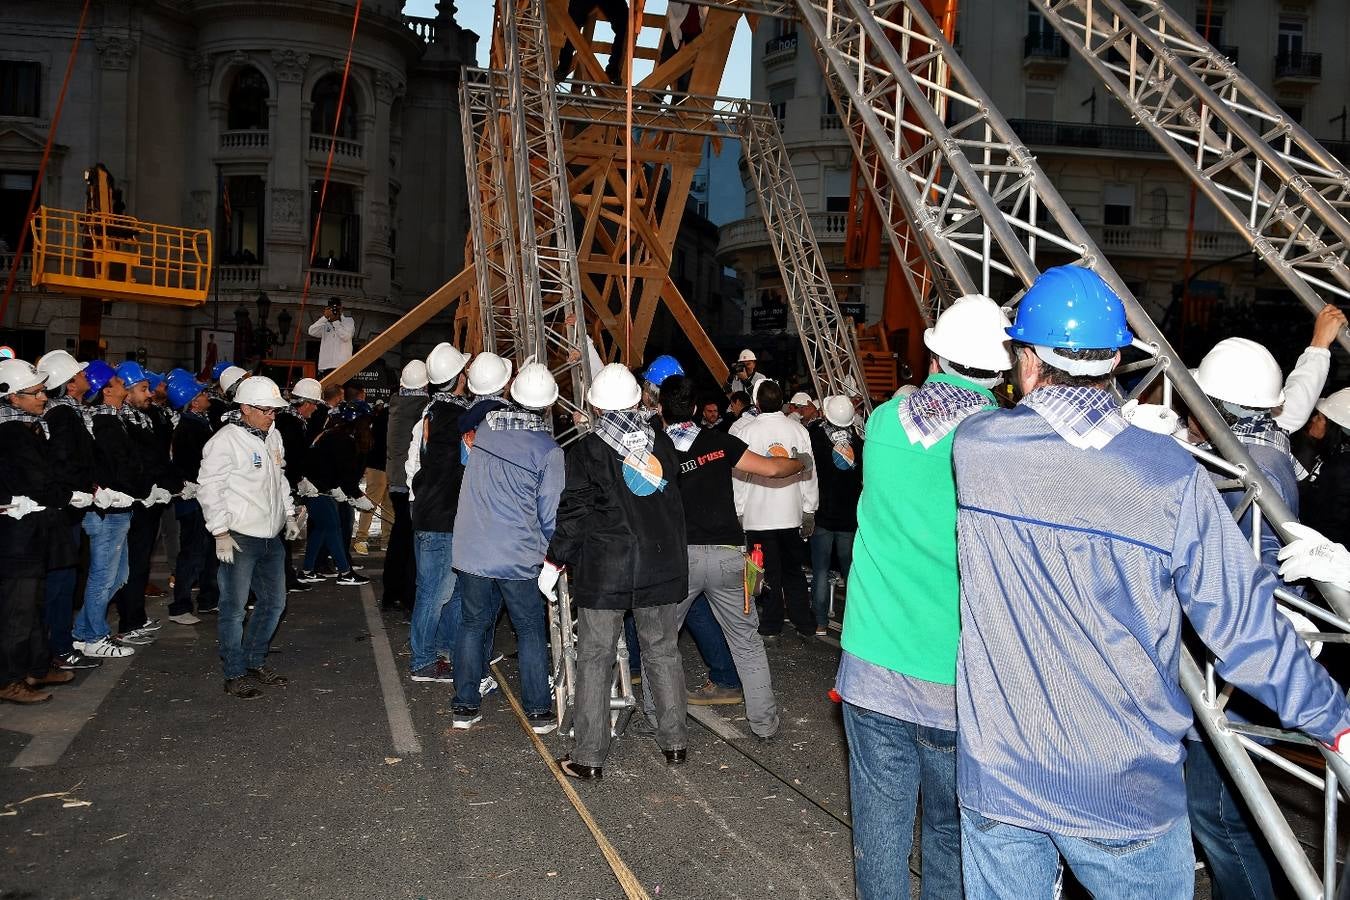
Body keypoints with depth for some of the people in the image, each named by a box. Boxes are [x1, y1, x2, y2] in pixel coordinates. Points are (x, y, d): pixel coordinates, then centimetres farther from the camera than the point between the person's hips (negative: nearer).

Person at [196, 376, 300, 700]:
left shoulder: (273, 436, 11)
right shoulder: (225, 441, -13)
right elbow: (209, 488, -14)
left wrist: (289, 514, 18)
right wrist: (221, 533, -16)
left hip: (272, 536, 8)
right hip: (240, 539, -8)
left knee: (274, 602, 15)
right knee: (234, 608, 0)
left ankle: (255, 661, 29)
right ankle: (235, 674, 11)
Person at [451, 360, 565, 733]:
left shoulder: (485, 428, 1)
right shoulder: (549, 450, -12)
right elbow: (550, 514, -8)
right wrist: (552, 550, 9)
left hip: (471, 551, 4)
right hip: (518, 558, -4)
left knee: (474, 624, 15)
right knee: (531, 630, 10)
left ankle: (465, 706, 21)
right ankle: (538, 712, 16)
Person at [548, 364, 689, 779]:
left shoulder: (587, 450, -7)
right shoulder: (662, 443, 5)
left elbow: (574, 511, -8)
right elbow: (673, 498, 11)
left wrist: (555, 561, -1)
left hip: (604, 569, -4)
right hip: (662, 564, 4)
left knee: (595, 658, 4)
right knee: (662, 651, 14)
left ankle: (590, 756, 7)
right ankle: (674, 741, 22)